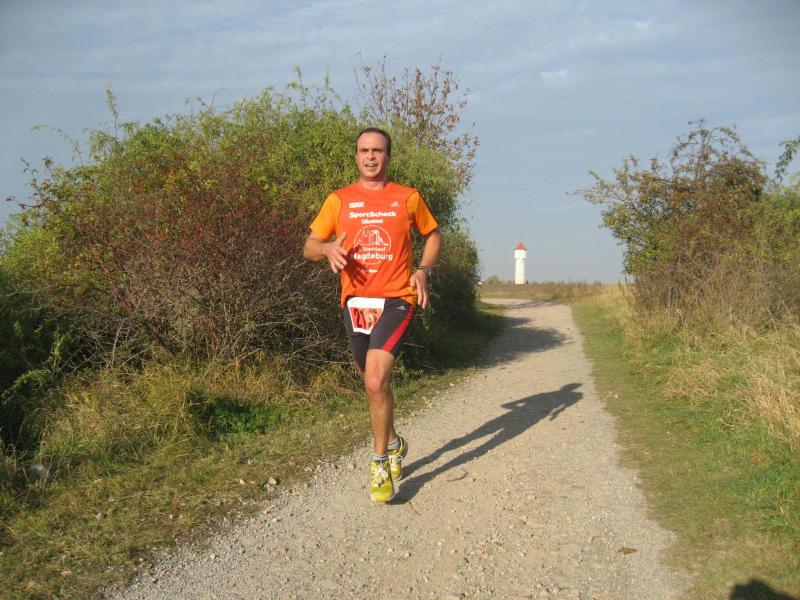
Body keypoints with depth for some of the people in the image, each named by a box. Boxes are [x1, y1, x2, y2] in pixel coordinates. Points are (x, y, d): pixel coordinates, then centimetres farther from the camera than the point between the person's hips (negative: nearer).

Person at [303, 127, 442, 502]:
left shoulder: (408, 198, 4)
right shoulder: (339, 200, 7)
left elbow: (433, 235, 17)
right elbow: (309, 247, 9)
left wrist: (423, 270, -1)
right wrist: (328, 249, -14)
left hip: (395, 300, -3)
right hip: (355, 302, 3)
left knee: (375, 382, -19)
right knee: (374, 384, 17)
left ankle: (381, 462, -2)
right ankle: (392, 443, 42)